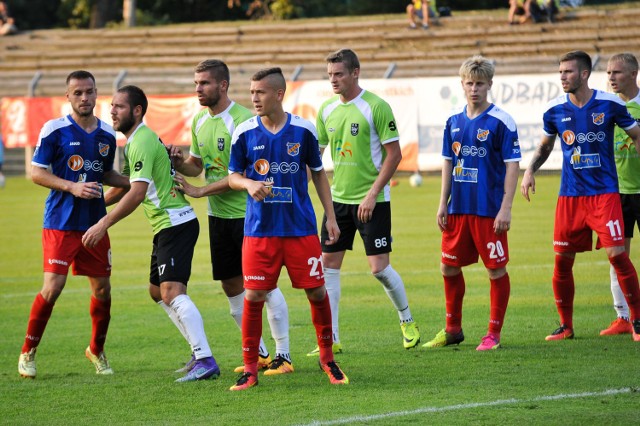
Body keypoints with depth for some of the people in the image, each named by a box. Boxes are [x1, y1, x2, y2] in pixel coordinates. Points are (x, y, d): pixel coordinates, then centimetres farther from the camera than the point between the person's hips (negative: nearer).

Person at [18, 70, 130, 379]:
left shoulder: (107, 135, 8)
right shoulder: (54, 130, -6)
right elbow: (36, 172, -7)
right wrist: (72, 187, -18)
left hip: (95, 223, 5)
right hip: (60, 223, -5)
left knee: (102, 289, 5)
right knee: (53, 287, -12)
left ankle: (96, 350, 26)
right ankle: (28, 353, 3)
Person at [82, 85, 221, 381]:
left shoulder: (142, 142, -15)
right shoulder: (136, 140, 17)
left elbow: (137, 192, -24)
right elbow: (127, 182, 31)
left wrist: (103, 224, -23)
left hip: (175, 222, -11)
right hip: (167, 225, 11)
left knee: (171, 290, -21)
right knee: (158, 290, 18)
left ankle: (206, 362, -28)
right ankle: (200, 353, 20)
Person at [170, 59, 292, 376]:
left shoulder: (242, 120, -17)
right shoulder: (199, 121, 8)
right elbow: (197, 165, 18)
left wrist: (199, 191, -17)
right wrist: (179, 162, -6)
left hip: (248, 212, -8)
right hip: (218, 216, 8)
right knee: (232, 286, 11)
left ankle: (283, 355, 3)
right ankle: (259, 354, 22)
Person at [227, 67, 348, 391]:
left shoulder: (303, 130, -1)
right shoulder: (244, 132, -1)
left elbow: (318, 173, 10)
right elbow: (233, 176, 7)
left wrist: (330, 216, 7)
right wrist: (249, 184, -16)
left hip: (301, 228, 0)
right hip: (260, 229, 0)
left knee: (317, 291, 1)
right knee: (253, 296, -5)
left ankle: (327, 359, 20)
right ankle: (250, 369, 5)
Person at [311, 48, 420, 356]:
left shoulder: (376, 106, -12)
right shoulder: (327, 110, 6)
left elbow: (394, 154, -12)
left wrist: (372, 194, -17)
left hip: (372, 200, -6)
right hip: (338, 198, 6)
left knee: (379, 267, -6)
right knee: (329, 264, 2)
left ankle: (408, 322, 18)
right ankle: (331, 339, 7)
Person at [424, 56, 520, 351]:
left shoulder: (501, 122, -8)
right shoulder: (454, 121, 8)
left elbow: (512, 166, -10)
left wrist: (505, 208, -15)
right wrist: (443, 204, 10)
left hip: (489, 211, -6)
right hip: (458, 210, 6)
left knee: (496, 270, 0)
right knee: (449, 266, 11)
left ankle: (494, 333, 10)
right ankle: (453, 330, 25)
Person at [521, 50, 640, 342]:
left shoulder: (609, 104, -6)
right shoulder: (555, 110, 2)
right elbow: (545, 145, 19)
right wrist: (530, 170, 4)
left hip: (604, 193, -3)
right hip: (570, 195, 3)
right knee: (562, 260, 2)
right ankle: (565, 326, 17)